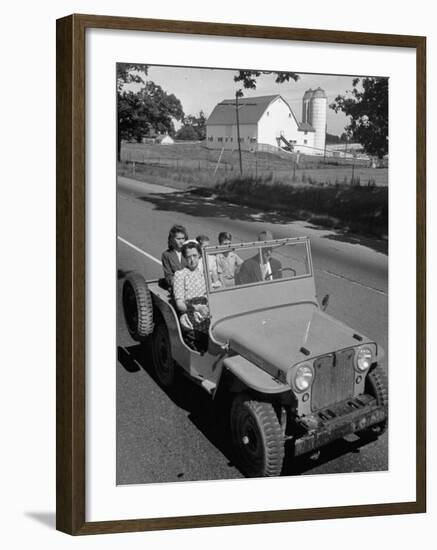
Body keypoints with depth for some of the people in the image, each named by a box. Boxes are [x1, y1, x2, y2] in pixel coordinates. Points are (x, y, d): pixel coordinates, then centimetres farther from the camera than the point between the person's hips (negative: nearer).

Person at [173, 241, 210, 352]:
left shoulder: (205, 273, 24)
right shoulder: (180, 274, 8)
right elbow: (179, 304, -1)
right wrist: (196, 308, -20)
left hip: (208, 312, 4)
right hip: (188, 314, -4)